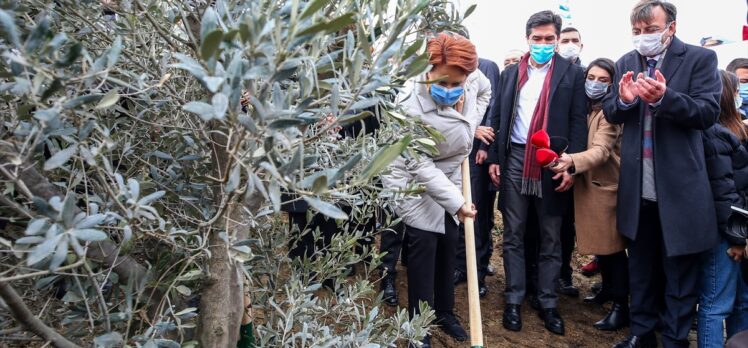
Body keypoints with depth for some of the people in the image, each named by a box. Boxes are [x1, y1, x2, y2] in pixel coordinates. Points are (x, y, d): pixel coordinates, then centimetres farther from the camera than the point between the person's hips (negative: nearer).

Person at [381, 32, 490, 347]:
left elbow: (485, 91, 11)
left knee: (448, 243, 12)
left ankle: (445, 312, 31)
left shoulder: (473, 80, -17)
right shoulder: (412, 105, -34)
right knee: (424, 244, -8)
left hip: (448, 177, 6)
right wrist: (455, 202, -27)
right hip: (413, 179, -6)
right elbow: (421, 166, -29)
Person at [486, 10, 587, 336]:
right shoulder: (511, 73, 11)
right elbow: (499, 118, 11)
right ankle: (513, 300, 18)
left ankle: (548, 302, 19)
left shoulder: (572, 73, 2)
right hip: (514, 161, 2)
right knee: (513, 235, 7)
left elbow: (578, 122, -2)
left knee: (551, 238, 7)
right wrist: (494, 158, 4)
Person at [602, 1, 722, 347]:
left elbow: (708, 112, -14)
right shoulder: (626, 63, 7)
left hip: (679, 186, -4)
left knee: (679, 272, 9)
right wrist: (624, 99, -17)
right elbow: (610, 113, 6)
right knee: (641, 266, 18)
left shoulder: (700, 58, -5)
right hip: (637, 186, 4)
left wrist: (664, 97, -30)